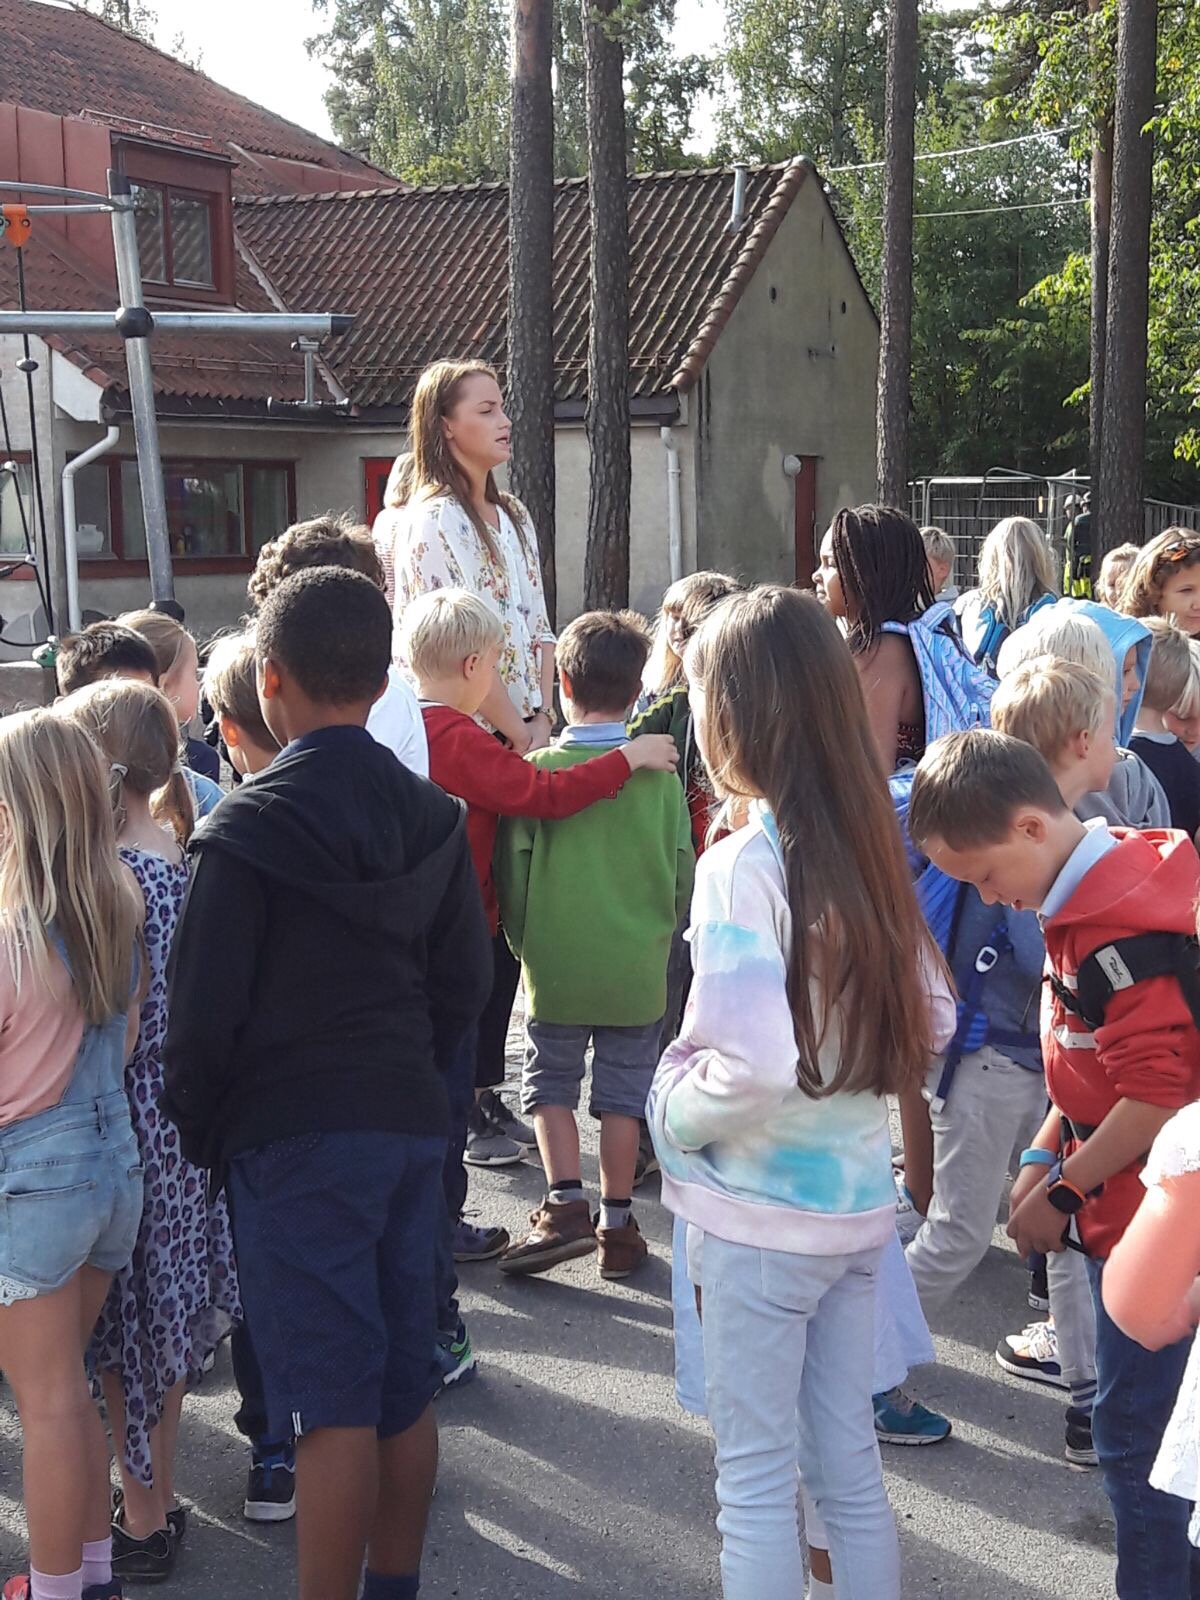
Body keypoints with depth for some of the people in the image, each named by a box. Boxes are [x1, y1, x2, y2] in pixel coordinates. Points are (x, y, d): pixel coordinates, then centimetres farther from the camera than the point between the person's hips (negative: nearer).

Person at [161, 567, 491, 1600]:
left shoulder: (247, 828, -13)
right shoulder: (433, 817, 4)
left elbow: (204, 1008, -12)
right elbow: (463, 982, 8)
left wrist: (198, 1129, 3)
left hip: (293, 1138, -6)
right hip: (412, 1125, 6)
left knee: (331, 1403, -2)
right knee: (405, 1388, 15)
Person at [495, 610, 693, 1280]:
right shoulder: (660, 774, -5)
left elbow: (511, 871, -5)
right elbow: (685, 875, 2)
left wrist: (526, 943, 12)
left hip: (556, 970, -1)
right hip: (638, 972, 1)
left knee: (551, 1083, 15)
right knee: (624, 1096, 11)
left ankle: (567, 1203, 2)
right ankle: (618, 1225, 18)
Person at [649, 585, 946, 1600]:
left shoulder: (744, 866, -19)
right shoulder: (873, 851, 2)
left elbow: (750, 1069, -27)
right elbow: (926, 1025, 11)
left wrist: (674, 1108, -8)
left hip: (762, 1217, -6)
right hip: (860, 1202, 7)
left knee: (757, 1479, 8)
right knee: (849, 1461, 18)